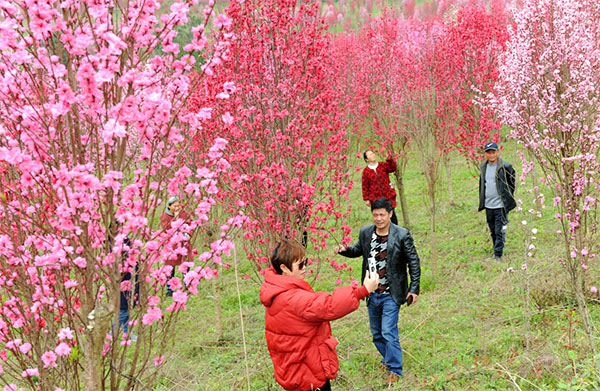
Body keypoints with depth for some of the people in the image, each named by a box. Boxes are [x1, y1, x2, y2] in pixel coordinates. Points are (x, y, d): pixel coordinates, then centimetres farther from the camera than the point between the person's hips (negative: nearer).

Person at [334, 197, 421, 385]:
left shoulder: (402, 235, -12)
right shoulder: (365, 233, 0)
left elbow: (413, 262, -6)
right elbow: (358, 250, 18)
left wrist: (414, 288, -7)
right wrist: (344, 250, -4)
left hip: (391, 294, -5)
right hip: (372, 294, 5)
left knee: (388, 332, -10)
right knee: (376, 333, 16)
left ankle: (394, 370, 5)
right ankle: (388, 359, 39)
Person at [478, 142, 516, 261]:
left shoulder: (505, 167, -9)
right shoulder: (483, 167, 8)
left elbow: (512, 183, 1)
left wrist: (507, 198, -1)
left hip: (501, 205, -5)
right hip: (488, 205, 5)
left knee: (500, 231, -5)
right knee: (493, 231, 15)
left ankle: (498, 255, -1)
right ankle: (496, 251, 28)